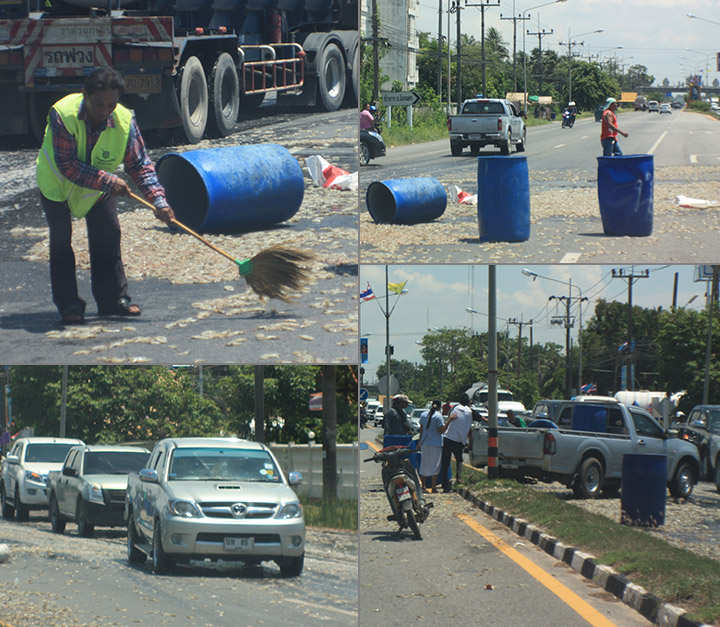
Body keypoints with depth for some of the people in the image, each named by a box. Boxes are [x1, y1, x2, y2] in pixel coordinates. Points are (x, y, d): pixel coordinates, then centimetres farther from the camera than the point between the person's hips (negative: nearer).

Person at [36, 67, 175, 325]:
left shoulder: (124, 121, -25)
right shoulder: (62, 114, -35)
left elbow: (140, 165, -17)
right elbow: (67, 165, -34)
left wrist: (158, 200, -29)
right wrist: (107, 180, -38)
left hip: (100, 187, 3)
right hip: (56, 182, -3)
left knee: (108, 236, 0)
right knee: (61, 241, -8)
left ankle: (112, 299, 11)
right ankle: (69, 305, -2)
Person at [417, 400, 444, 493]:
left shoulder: (424, 414, 7)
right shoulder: (438, 416, -10)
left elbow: (421, 429, 12)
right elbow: (441, 430, -12)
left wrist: (420, 442, 17)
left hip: (424, 443, 5)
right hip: (435, 443, -5)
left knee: (424, 464, 13)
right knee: (434, 465, 0)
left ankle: (423, 486, 15)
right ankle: (433, 487, -2)